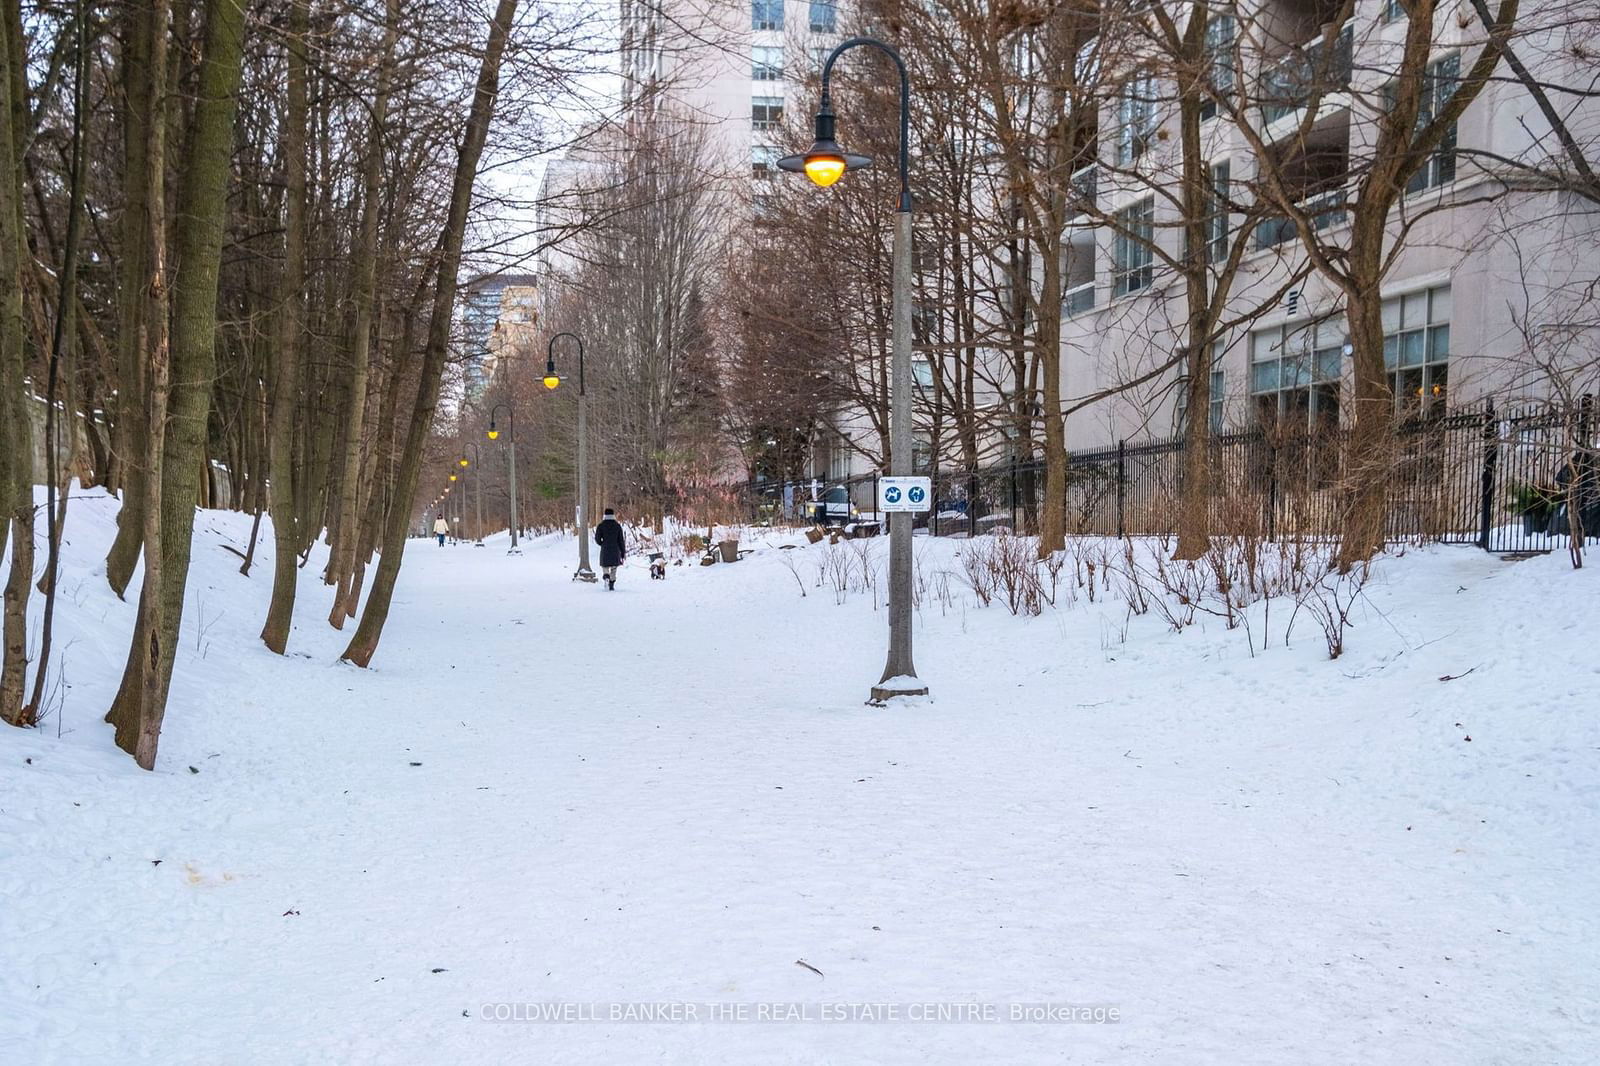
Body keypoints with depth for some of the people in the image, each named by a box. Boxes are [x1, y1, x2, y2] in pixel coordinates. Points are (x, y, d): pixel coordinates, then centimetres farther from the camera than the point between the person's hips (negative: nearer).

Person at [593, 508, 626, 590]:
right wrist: (623, 553, 4)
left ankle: (606, 577, -25)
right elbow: (621, 540, 0)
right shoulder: (617, 526, 0)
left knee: (605, 568, 6)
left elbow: (597, 538, -4)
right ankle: (612, 585, 7)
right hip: (615, 550, 1)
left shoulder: (601, 526, -2)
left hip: (605, 551, -1)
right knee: (613, 569, 13)